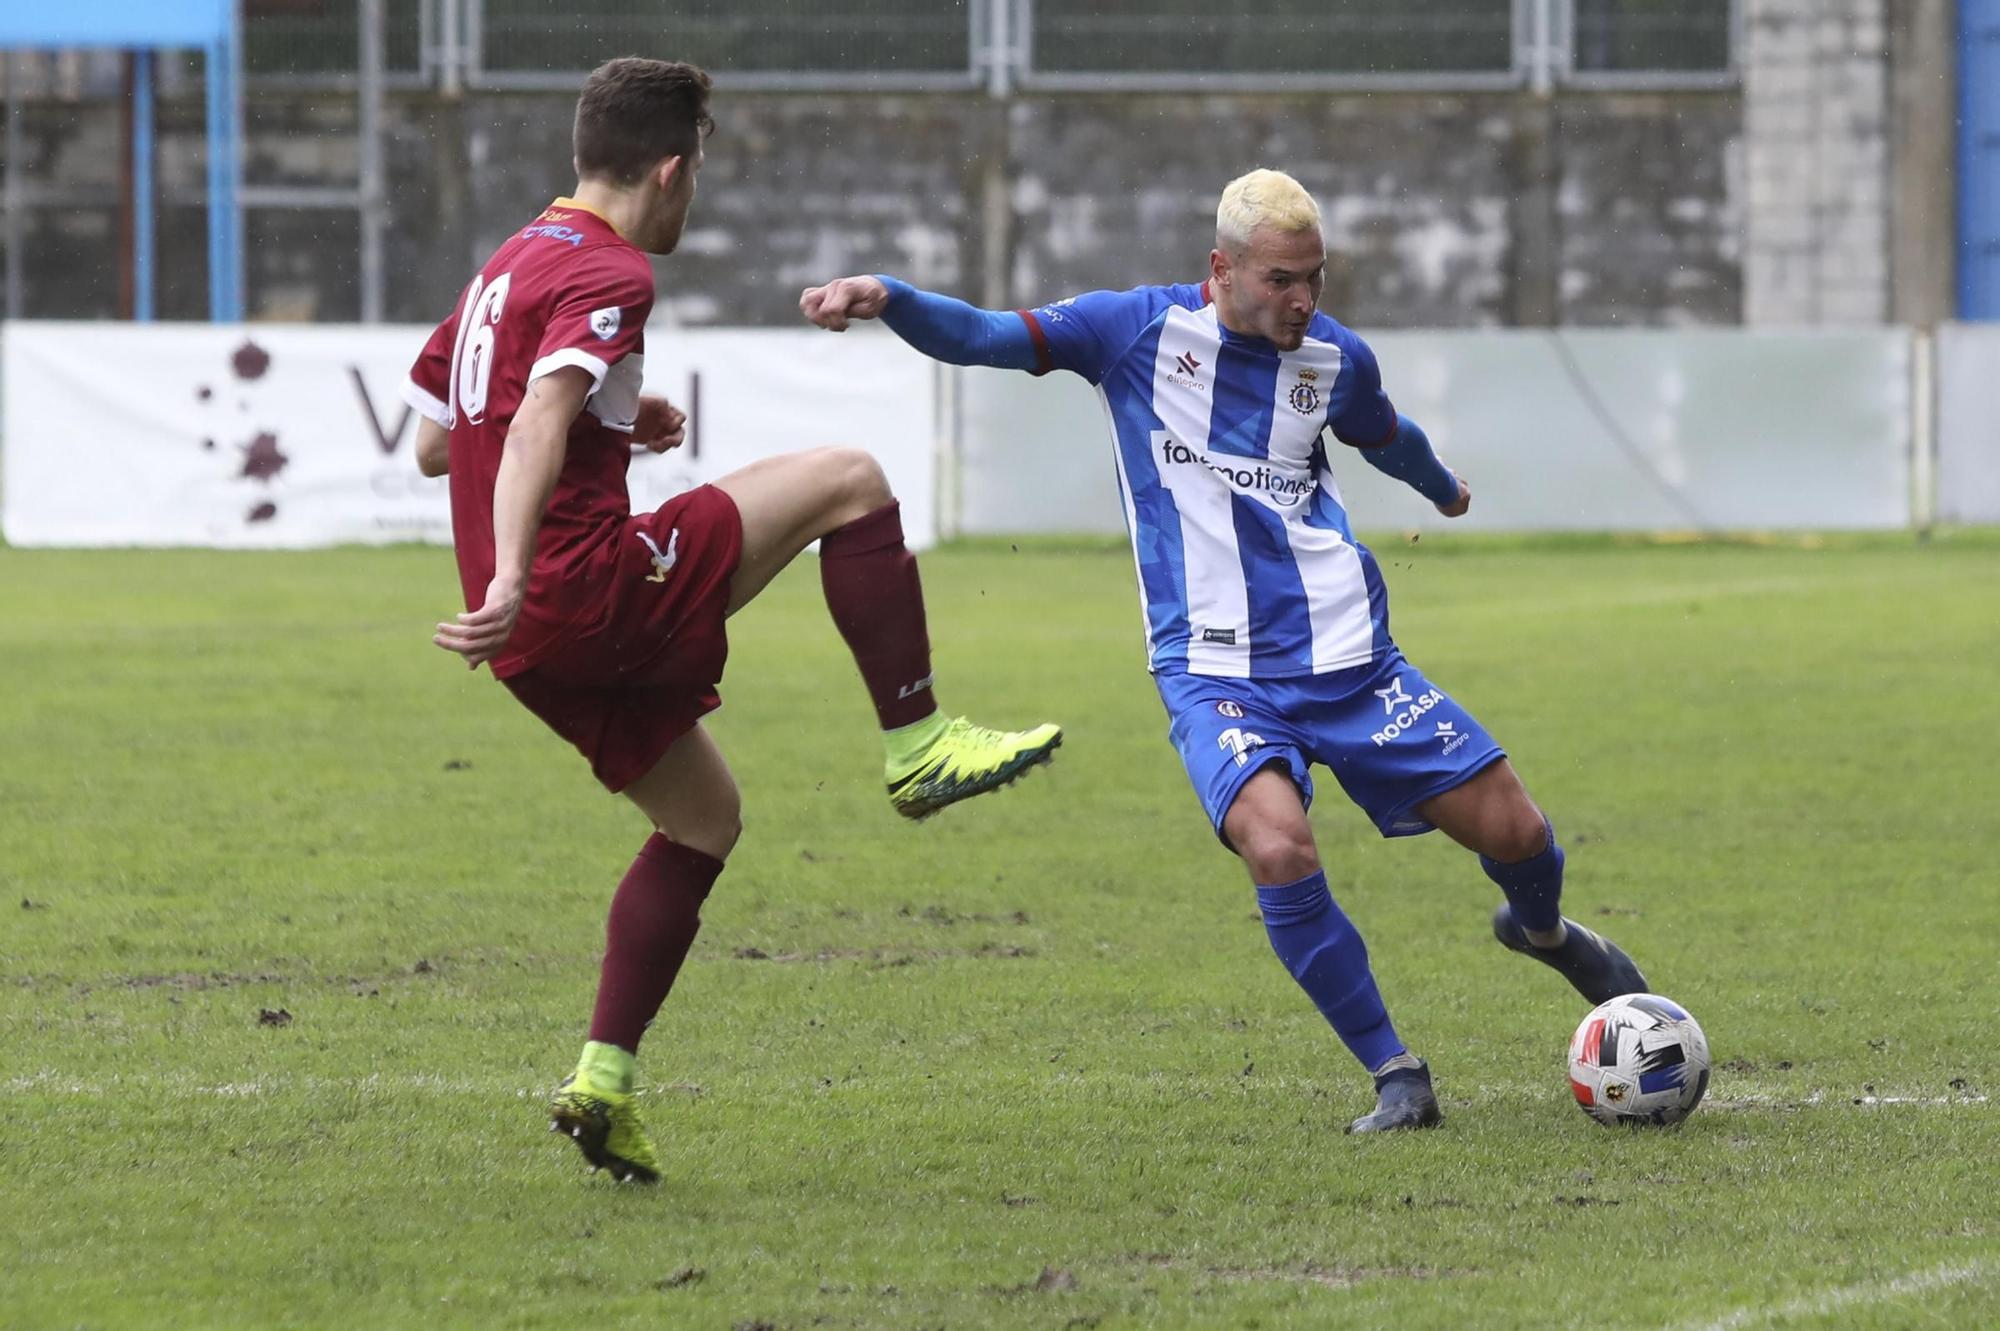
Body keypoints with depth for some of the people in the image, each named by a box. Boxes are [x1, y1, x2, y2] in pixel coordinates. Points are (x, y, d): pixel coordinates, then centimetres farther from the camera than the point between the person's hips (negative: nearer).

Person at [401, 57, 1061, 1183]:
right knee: (849, 482, -4)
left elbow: (435, 443, 28)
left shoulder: (513, 264, 20)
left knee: (705, 817, 22)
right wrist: (512, 585, -38)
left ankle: (604, 1083, 15)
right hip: (593, 588, -10)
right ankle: (920, 745, -3)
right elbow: (538, 424, -26)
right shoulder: (608, 276, -10)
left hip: (540, 641, 10)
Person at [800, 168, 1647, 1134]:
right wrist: (884, 297, -26)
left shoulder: (1335, 359, 5)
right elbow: (982, 339, -9)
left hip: (1347, 657, 3)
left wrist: (1442, 486, 48)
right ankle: (1397, 1079, -13)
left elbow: (1386, 436, 29)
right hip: (1216, 674, -3)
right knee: (1279, 848, -29)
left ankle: (1542, 930, 40)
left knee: (1514, 833, 0)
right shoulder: (1141, 329, -4)